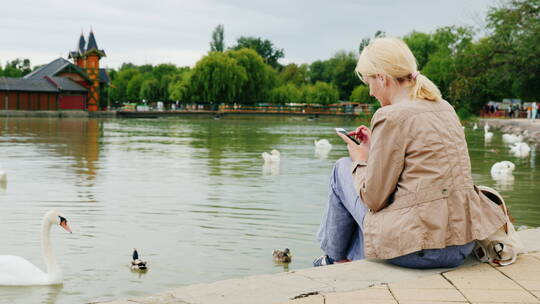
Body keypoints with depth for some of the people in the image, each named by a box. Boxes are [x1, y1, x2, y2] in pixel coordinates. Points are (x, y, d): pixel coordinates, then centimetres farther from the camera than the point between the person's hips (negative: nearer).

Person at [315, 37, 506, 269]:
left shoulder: (392, 116, -14)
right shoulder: (445, 108, 11)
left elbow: (373, 199, -10)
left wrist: (360, 161, 9)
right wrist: (375, 150, 22)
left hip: (418, 247, -8)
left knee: (343, 168, 13)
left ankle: (336, 259, 31)